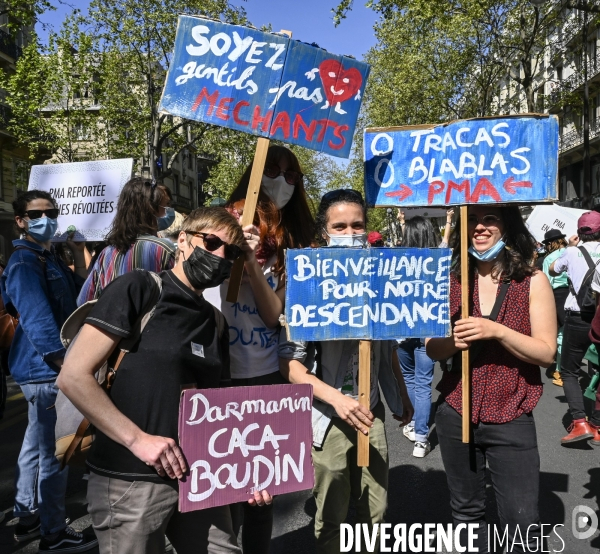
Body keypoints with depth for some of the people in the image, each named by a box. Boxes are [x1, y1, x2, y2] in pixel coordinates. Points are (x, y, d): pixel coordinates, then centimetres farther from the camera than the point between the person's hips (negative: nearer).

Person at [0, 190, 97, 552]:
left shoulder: (50, 258, 14)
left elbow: (80, 299, 9)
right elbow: (38, 322, -23)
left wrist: (79, 254, 3)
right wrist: (67, 368, -24)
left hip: (44, 369, 10)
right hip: (47, 370, -10)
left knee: (37, 447, 19)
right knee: (54, 453, -1)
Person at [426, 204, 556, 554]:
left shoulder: (533, 282, -5)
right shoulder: (451, 281, 2)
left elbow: (547, 353, -9)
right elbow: (432, 350, 4)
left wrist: (497, 331, -23)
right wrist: (452, 341, -18)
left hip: (511, 420, -3)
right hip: (455, 416, 3)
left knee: (523, 523, 3)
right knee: (467, 513, 18)